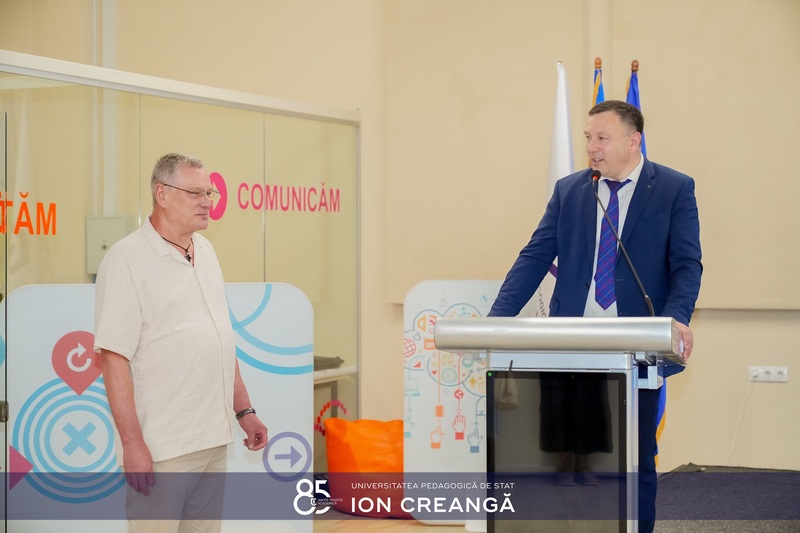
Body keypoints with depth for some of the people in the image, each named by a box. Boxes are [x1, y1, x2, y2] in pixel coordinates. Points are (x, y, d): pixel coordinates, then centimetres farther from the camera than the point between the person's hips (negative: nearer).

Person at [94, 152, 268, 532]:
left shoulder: (205, 251, 13)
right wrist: (132, 444, -19)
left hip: (214, 441, 7)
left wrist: (244, 410, 16)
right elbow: (115, 358, -15)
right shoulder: (127, 260, -11)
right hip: (161, 450, -7)